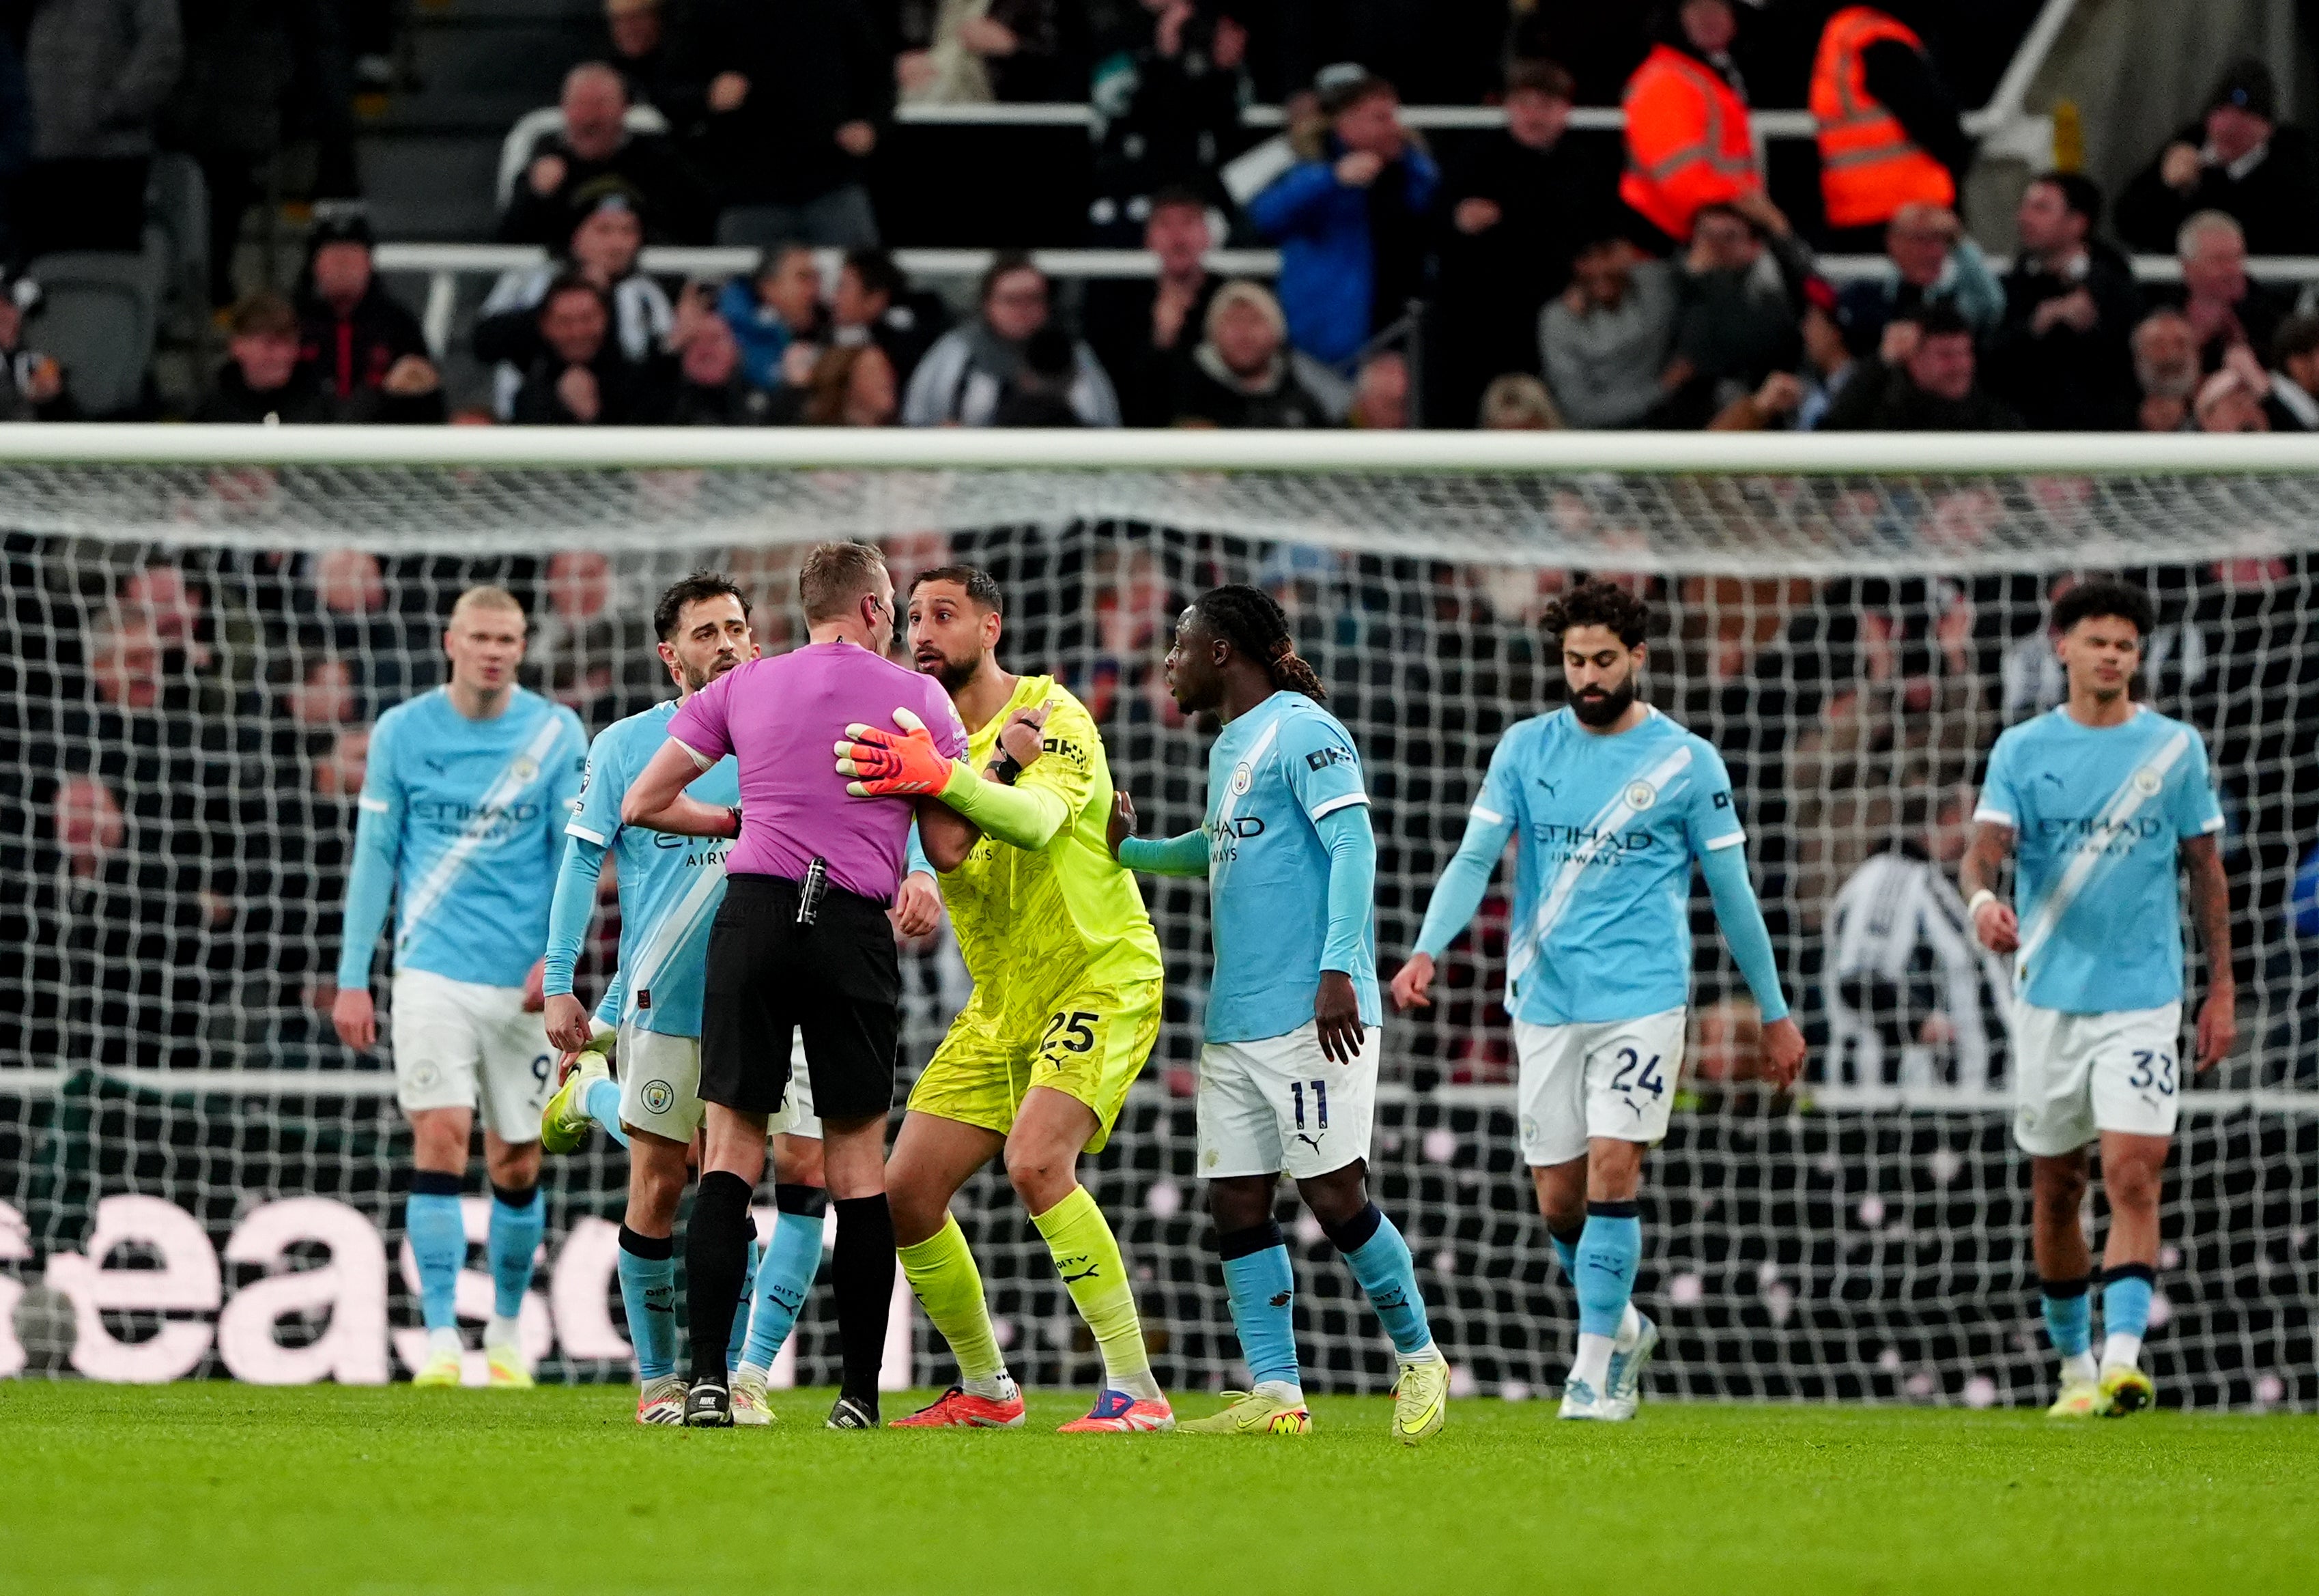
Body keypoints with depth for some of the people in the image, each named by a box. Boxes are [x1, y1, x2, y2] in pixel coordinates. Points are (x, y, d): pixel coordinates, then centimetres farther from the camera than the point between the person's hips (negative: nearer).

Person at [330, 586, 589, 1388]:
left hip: (524, 982, 1)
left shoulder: (556, 733, 2)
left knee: (517, 1163, 5)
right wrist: (353, 979, 1)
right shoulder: (402, 733, 2)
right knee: (441, 1137, -14)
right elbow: (374, 856, 5)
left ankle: (506, 1331, 23)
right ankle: (441, 1340, -15)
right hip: (434, 972, -1)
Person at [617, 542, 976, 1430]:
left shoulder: (742, 689, 11)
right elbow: (949, 849, 6)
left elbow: (644, 804, 13)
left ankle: (707, 1380, -11)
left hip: (753, 914, 1)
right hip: (854, 929, -1)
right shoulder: (918, 698, 6)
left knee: (729, 1151, 2)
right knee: (857, 1157, 7)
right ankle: (860, 1393, 5)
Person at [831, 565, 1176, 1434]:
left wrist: (944, 777, -50)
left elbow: (1038, 820, -33)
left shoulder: (1054, 714, -12)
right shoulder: (926, 738, 9)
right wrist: (1000, 763, -23)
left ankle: (1137, 1392, -24)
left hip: (1102, 979, -8)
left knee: (1036, 1161, -28)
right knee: (906, 1190, 1)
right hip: (1001, 1004, 8)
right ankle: (984, 1390, 18)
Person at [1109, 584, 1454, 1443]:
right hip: (1234, 1020, 9)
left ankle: (1419, 1360, 7)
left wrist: (1338, 969, -25)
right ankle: (1275, 1395, 3)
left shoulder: (1301, 731, -9)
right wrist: (1129, 848, 22)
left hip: (1311, 1017, -9)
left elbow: (1354, 845, -17)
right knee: (1235, 1202, 3)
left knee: (1333, 1195, -8)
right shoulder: (1230, 746, 19)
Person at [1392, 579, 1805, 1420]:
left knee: (1612, 1176, -14)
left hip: (1642, 1000, -3)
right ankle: (1622, 1326, 29)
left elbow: (1732, 894, 6)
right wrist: (1427, 950, -18)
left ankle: (1596, 1367, -7)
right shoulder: (1526, 749, 6)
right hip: (1546, 1003, 3)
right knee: (1558, 1199, 4)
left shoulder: (1687, 761, 0)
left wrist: (1775, 1013, 10)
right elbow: (1475, 857, -1)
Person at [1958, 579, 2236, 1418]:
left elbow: (2205, 868, 9)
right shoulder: (2022, 749, 3)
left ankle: (2123, 1357, -23)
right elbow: (1986, 844, -9)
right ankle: (2074, 1365, 21)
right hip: (2049, 995, 2)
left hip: (2142, 999, -2)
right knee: (2055, 1191, 8)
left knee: (2132, 1175, -16)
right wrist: (1982, 895, -33)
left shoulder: (2176, 748, 4)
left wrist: (2221, 988, 7)